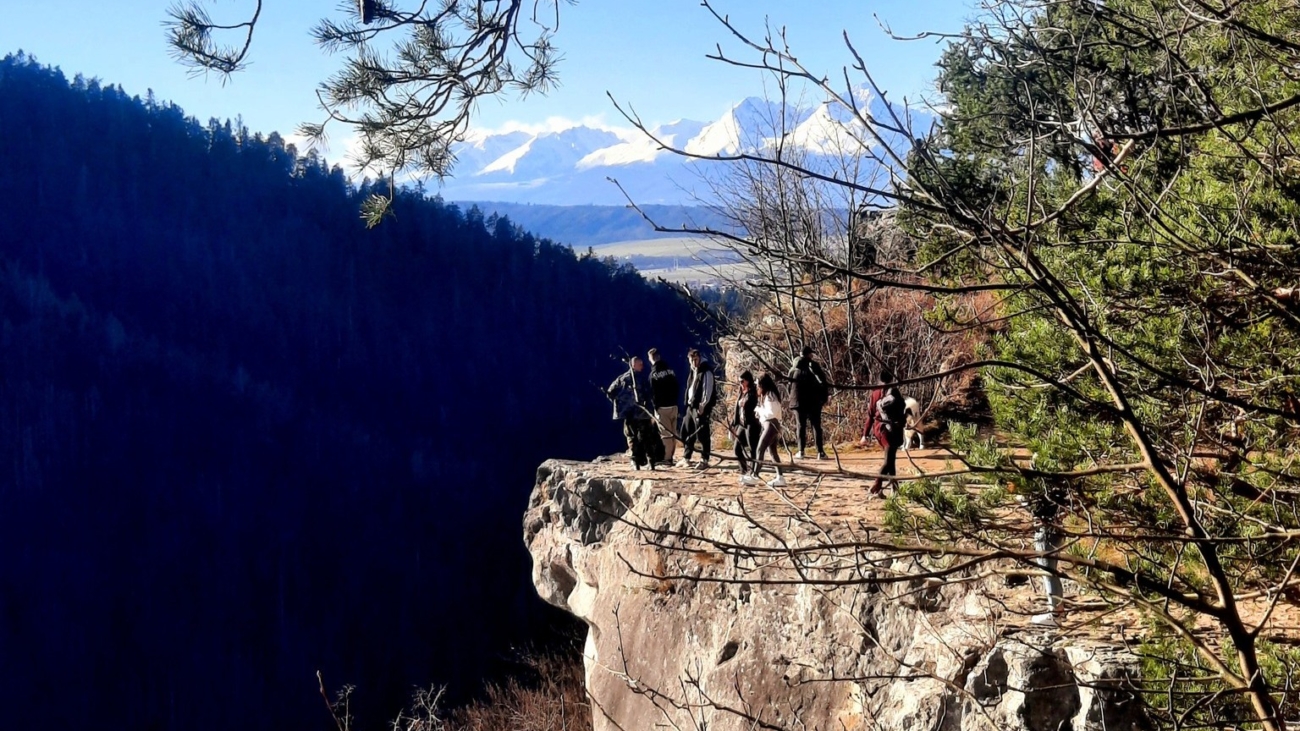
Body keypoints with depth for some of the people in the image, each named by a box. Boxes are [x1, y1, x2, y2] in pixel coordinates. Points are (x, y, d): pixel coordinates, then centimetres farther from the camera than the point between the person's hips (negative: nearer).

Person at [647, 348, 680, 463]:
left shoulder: (653, 374, -7)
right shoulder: (670, 370, 8)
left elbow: (653, 393, -9)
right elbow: (676, 388, 10)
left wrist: (655, 406, -2)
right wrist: (675, 401, 14)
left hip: (662, 407, -5)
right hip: (673, 405, 5)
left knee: (665, 433, -5)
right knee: (673, 432, 10)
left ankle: (666, 458, -6)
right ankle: (670, 456, 14)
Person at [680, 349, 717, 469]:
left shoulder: (706, 372, -11)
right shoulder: (693, 372, 17)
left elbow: (708, 390, -16)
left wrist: (703, 405, -20)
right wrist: (688, 403, 12)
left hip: (701, 407, -9)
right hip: (691, 406, 9)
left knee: (702, 433, -7)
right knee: (686, 432, 13)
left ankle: (704, 460, -1)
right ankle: (686, 458, 23)